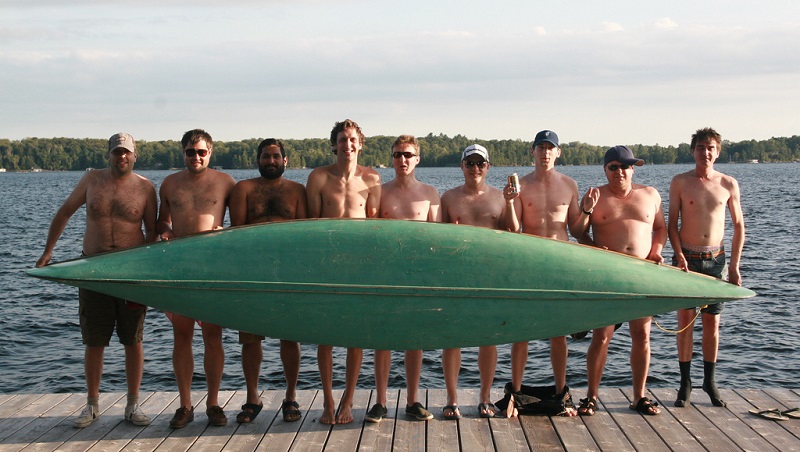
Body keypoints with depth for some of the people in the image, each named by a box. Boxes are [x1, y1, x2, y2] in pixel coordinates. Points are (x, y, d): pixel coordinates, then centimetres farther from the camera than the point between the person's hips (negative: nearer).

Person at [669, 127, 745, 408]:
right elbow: (672, 224, 1)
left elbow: (738, 226, 7)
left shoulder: (728, 184, 3)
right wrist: (680, 256, -12)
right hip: (687, 258, -1)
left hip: (716, 259, 1)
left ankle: (709, 381, 17)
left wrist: (734, 266, 2)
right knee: (685, 319, -1)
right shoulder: (680, 182, 0)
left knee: (712, 322, 6)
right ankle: (685, 383, 6)